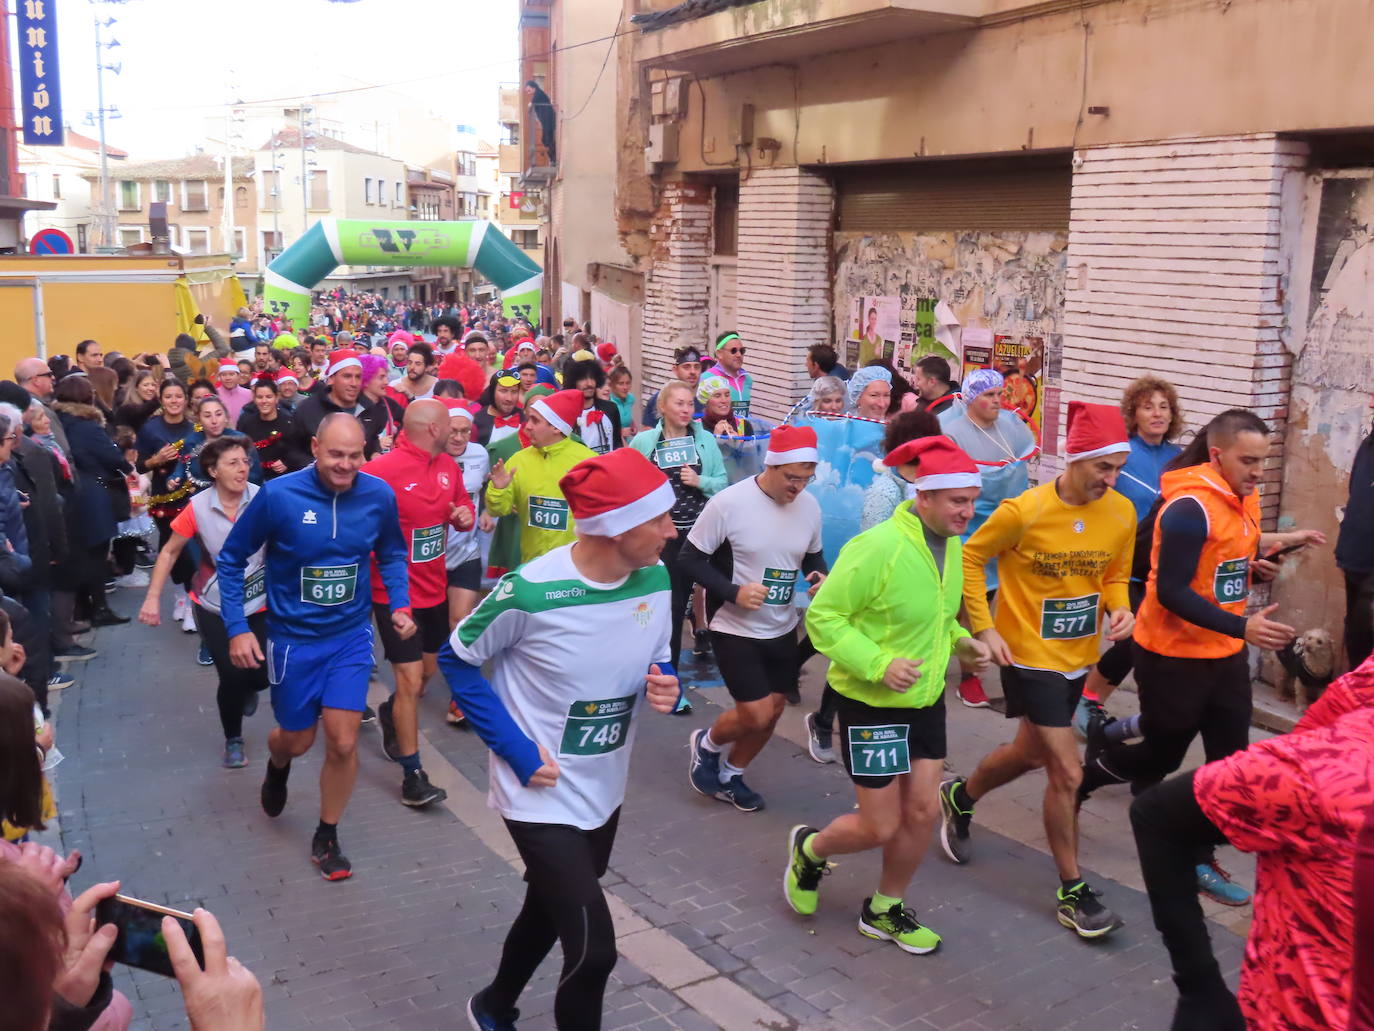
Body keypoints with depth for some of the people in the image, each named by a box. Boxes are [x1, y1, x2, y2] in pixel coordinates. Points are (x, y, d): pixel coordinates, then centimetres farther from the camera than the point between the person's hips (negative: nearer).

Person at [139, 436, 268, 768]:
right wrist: (153, 598, -6)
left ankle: (247, 689, 37)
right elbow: (169, 552, -1)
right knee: (232, 676, -6)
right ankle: (233, 740, 23)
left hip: (258, 604, 0)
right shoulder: (197, 508, -12)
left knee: (262, 674, -5)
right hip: (214, 606, 0)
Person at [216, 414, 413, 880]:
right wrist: (237, 628, -10)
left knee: (343, 742, -3)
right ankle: (277, 766, 54)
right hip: (293, 638, -1)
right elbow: (231, 560, -6)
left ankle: (326, 838, 21)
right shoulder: (278, 495, -19)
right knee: (297, 740, 15)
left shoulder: (379, 495, -12)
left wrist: (400, 603, -7)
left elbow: (391, 554, 8)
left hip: (351, 636, 1)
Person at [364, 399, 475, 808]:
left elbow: (463, 504, 17)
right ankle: (413, 775, 5)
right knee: (410, 680, -7)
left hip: (434, 588, 8)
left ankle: (391, 714, 53)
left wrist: (466, 515, -5)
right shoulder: (380, 470, -21)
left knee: (428, 671, 22)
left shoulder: (448, 466, 1)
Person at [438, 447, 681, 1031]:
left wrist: (666, 688, -16)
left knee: (548, 913, 26)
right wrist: (516, 749, -18)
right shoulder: (530, 591, -26)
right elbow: (456, 660, -11)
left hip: (605, 791, 7)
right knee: (593, 950, -10)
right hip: (542, 795, -6)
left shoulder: (655, 579, -8)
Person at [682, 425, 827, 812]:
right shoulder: (728, 503, -21)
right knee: (756, 716, -9)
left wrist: (821, 577, -11)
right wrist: (733, 591, -25)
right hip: (735, 629, -6)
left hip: (782, 629, 6)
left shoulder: (810, 506, -5)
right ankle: (707, 745, 25)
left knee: (773, 710, 14)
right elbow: (690, 558, -13)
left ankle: (731, 775, 38)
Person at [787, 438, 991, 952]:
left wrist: (960, 640, -1)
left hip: (926, 701, 7)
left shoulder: (951, 545, 1)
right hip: (871, 703, -7)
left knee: (923, 812, 9)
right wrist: (878, 665, -28)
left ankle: (884, 910, 32)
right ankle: (810, 849, 33)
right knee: (881, 826, 1)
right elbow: (823, 616, -19)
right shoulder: (878, 547, -25)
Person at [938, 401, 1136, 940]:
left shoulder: (1122, 513, -6)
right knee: (1067, 772, -6)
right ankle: (1072, 891, 12)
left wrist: (1121, 608, -11)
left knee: (1030, 753, 24)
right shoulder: (1024, 511, -21)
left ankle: (960, 797, 52)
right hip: (1029, 656, -6)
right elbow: (971, 558, -9)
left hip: (1077, 657, 6)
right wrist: (984, 628, -14)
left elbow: (1115, 573, 10)